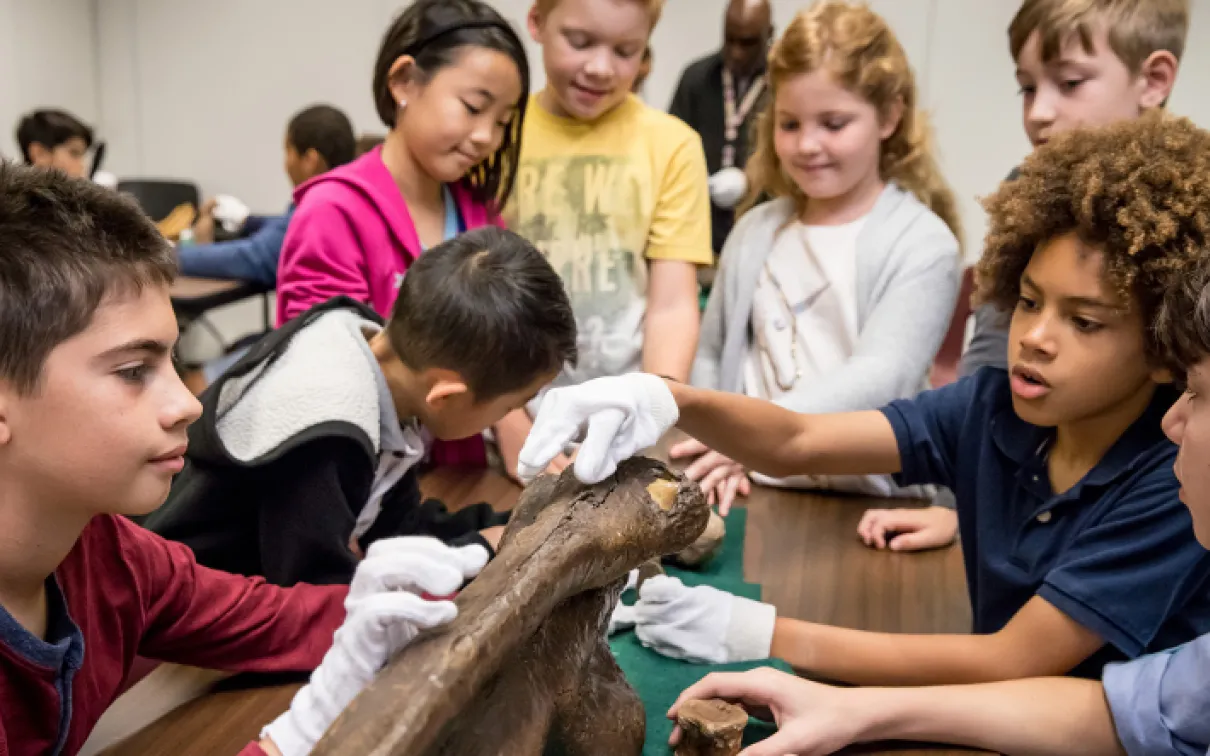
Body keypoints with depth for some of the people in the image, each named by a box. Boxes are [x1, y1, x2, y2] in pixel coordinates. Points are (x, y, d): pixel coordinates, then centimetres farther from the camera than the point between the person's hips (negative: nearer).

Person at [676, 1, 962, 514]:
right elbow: (710, 353, 18)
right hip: (751, 496, 3)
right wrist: (714, 451, 0)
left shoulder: (922, 245, -3)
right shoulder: (756, 230, 13)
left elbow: (878, 379, -16)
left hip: (864, 509, -3)